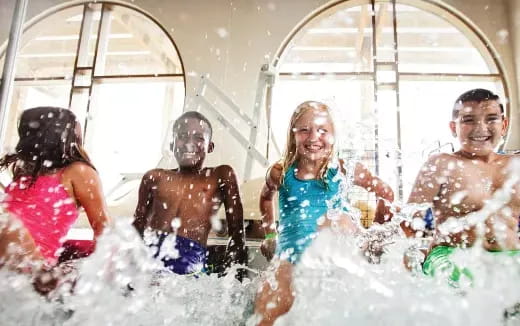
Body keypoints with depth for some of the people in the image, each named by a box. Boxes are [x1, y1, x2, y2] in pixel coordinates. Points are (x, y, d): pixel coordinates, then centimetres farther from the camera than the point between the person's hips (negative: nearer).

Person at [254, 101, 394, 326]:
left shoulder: (341, 170, -4)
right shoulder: (280, 173, 0)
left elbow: (386, 194, 9)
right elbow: (266, 197, 23)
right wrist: (270, 234, 20)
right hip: (289, 255, 0)